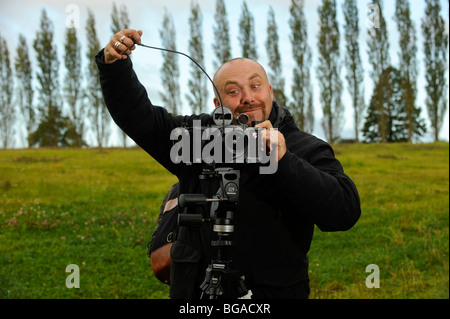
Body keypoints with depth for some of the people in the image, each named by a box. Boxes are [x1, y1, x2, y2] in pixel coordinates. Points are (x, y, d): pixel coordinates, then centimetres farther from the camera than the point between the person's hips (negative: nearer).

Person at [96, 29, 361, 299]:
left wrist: (284, 162, -31)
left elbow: (346, 213, -22)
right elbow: (137, 117, 7)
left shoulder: (307, 150, -9)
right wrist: (114, 64, -8)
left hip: (274, 292, -3)